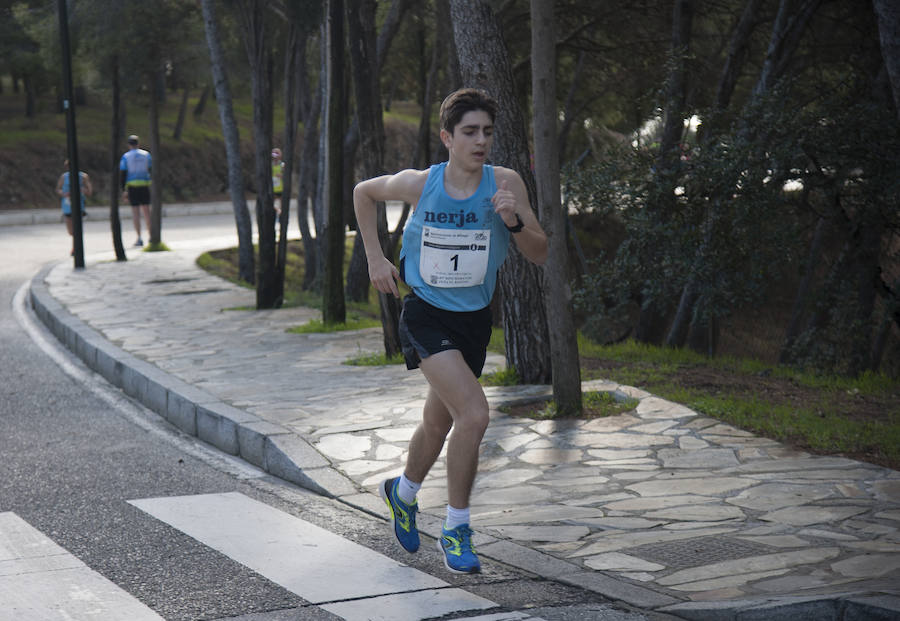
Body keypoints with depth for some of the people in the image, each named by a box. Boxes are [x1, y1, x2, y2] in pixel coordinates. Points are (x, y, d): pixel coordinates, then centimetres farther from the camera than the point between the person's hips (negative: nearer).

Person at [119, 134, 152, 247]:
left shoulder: (125, 156, 1)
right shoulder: (146, 155, 6)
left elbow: (122, 174, -3)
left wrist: (124, 190, 0)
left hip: (132, 186, -2)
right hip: (145, 185, 2)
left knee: (135, 212, 0)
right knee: (146, 211, 8)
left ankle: (139, 239, -4)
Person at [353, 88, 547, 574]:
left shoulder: (506, 184, -10)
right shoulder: (419, 184, -13)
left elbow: (540, 255, -8)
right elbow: (363, 192, 7)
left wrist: (514, 222, -27)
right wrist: (375, 258, 3)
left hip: (474, 317, 4)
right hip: (426, 314, -4)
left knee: (438, 425, 19)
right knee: (473, 415, -21)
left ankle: (403, 492, 49)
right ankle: (456, 530, -5)